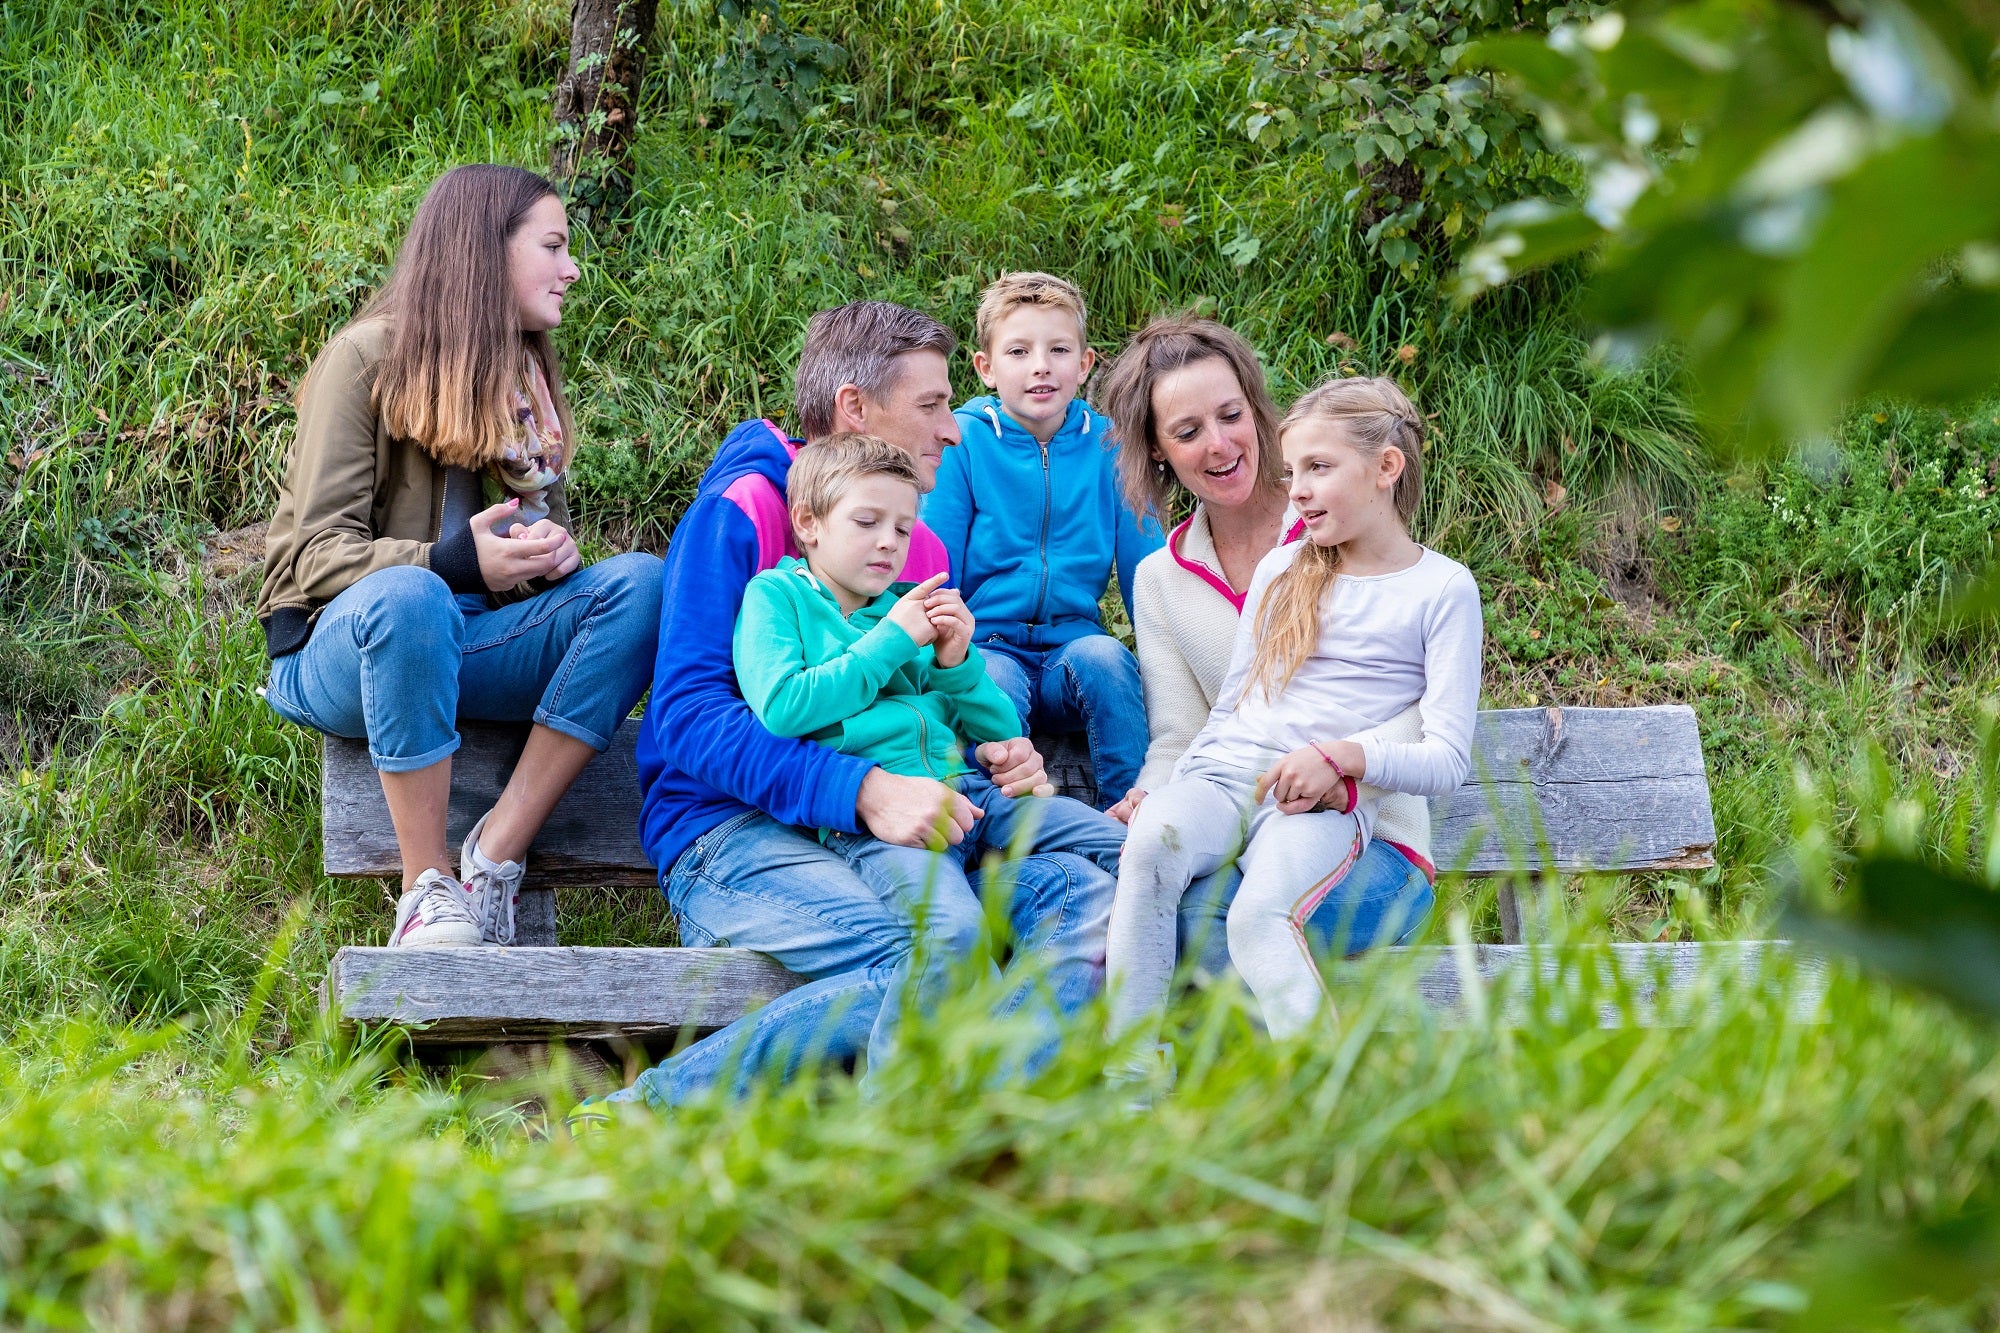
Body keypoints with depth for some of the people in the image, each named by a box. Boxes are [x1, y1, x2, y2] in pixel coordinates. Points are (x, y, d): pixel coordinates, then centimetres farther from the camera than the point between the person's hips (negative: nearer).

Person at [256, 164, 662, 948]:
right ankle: (428, 889, -32)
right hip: (343, 646, -6)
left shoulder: (527, 379, 17)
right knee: (406, 595, -41)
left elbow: (548, 529, 20)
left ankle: (495, 856, -26)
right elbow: (320, 551, -11)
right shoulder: (369, 357, -5)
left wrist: (552, 553, -6)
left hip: (471, 647, 6)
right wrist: (452, 563, -29)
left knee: (641, 581, -20)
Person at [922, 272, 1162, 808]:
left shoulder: (1108, 445, 4)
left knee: (1102, 657, -31)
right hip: (986, 647, -2)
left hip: (1072, 647, 2)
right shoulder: (963, 442, -2)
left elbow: (1144, 572, 9)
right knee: (993, 681, -34)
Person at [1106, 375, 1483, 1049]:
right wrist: (1161, 790, 9)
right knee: (1149, 846, -33)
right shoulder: (1280, 570, 21)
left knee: (1260, 914, -37)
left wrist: (1342, 755, -15)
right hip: (1222, 776, 4)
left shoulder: (1442, 588, 7)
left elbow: (1448, 760, 0)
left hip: (1320, 805, -4)